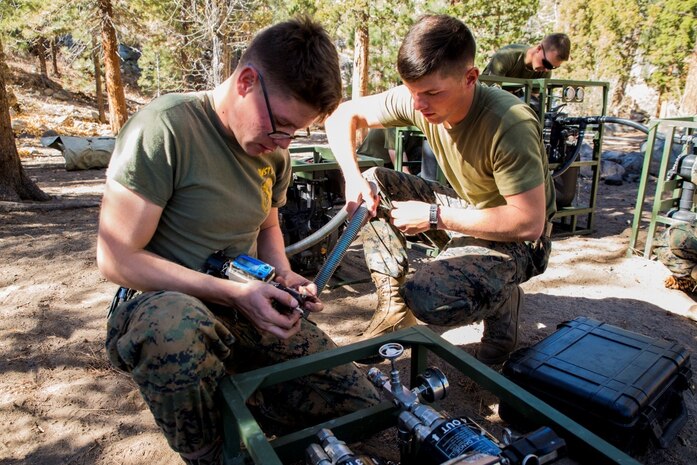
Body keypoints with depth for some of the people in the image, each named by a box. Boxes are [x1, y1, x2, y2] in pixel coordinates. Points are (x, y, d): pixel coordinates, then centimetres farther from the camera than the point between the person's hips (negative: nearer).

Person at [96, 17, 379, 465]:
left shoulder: (274, 151, 3)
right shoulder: (165, 127, -18)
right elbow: (117, 259, -17)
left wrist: (285, 278, -2)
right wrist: (232, 292, -21)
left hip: (246, 310, 5)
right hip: (158, 307, -4)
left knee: (364, 406, -6)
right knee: (175, 321, -43)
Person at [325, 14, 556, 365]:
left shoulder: (509, 125, -31)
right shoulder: (415, 101, -13)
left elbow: (530, 222, -30)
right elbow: (343, 115, -3)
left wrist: (433, 216, -29)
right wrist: (353, 178, -19)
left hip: (514, 239, -7)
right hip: (465, 210, 7)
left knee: (427, 298, -32)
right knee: (373, 184, -6)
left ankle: (503, 301, 4)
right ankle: (393, 305, -1)